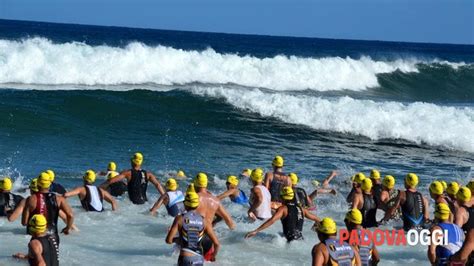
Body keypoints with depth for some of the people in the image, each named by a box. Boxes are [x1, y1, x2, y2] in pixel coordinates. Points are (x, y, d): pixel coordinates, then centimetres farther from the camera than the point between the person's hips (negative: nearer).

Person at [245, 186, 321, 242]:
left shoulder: (283, 208, 1)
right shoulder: (301, 209, 18)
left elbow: (272, 220, -15)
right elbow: (315, 219, 31)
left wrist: (256, 231, -19)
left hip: (290, 241, -6)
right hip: (301, 239, 6)